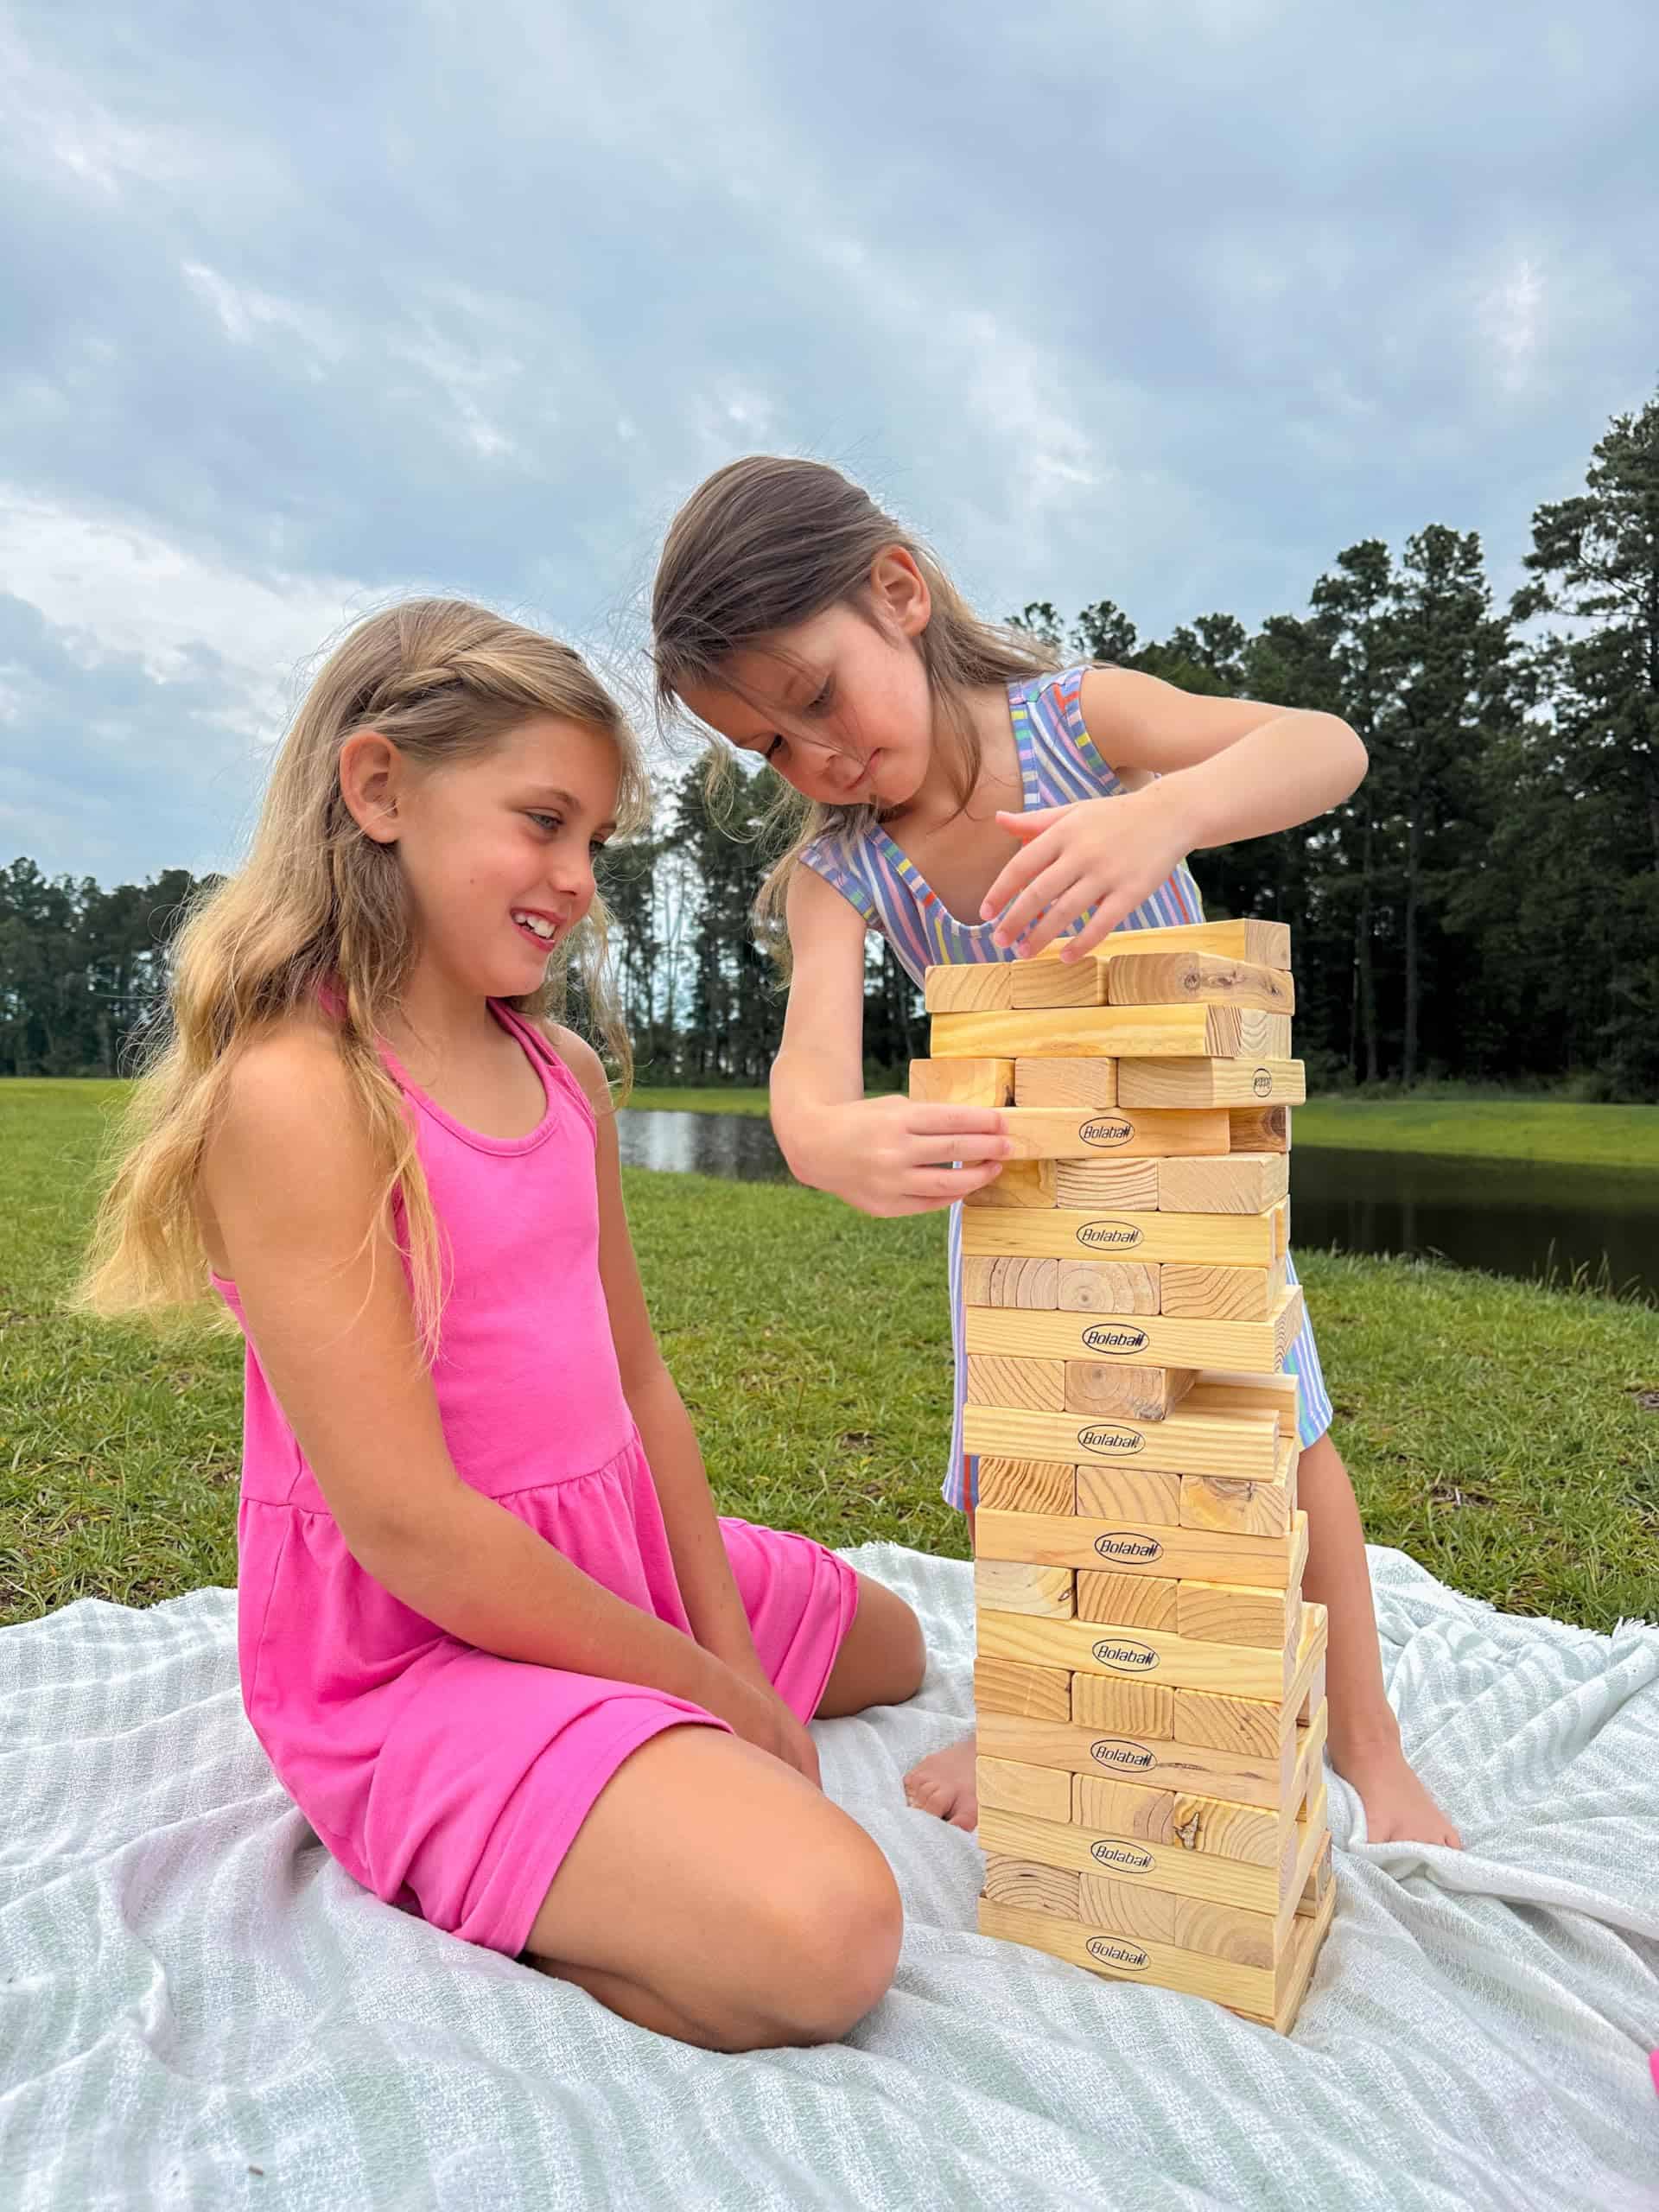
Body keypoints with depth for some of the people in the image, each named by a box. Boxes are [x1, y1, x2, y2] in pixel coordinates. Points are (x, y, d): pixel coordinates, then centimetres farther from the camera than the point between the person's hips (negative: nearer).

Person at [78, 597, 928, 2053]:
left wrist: (733, 1666, 0)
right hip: (419, 1654, -8)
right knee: (820, 1936, -26)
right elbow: (412, 1529, -24)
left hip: (616, 1574, 9)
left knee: (892, 1648, 28)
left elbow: (639, 1386, 5)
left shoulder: (563, 1072, 3)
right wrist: (714, 1689, -13)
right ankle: (454, 1891, -1)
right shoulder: (296, 1091, -22)